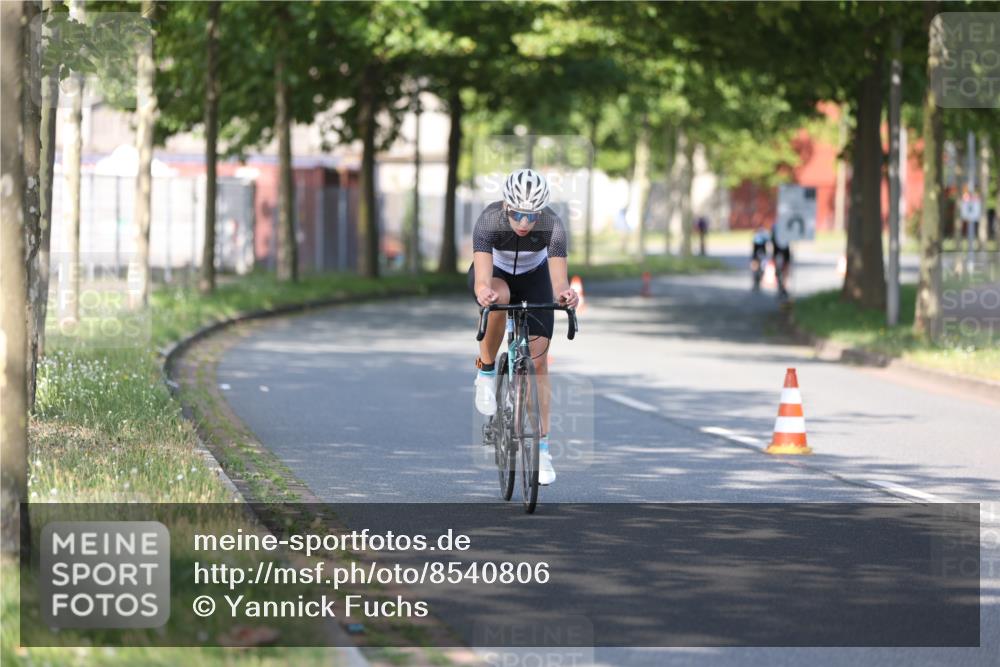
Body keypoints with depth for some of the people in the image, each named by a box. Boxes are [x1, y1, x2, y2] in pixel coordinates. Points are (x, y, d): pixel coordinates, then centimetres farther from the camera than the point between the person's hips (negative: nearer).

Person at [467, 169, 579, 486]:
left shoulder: (552, 225, -33)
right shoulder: (489, 221, -36)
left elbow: (558, 270, -46)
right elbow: (483, 274, -48)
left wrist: (564, 292, -69)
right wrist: (483, 290, -71)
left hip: (534, 278, 1)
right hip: (496, 273, -1)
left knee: (539, 361, -7)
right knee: (498, 296, -38)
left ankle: (541, 447, 2)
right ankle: (486, 371, -15)